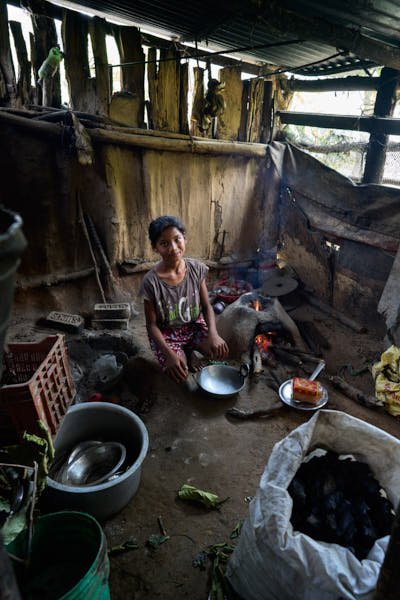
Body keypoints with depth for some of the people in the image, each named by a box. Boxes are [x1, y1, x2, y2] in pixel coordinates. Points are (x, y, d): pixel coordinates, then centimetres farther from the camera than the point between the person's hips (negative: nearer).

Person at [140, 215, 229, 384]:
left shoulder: (196, 269, -14)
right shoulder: (151, 281, -23)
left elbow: (207, 307, -5)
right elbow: (151, 324, -15)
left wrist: (213, 334, -23)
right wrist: (169, 353, -28)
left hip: (194, 325, 3)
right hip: (165, 333, -3)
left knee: (220, 351, -19)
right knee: (179, 374, -23)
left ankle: (189, 349, 11)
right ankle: (182, 352, 12)